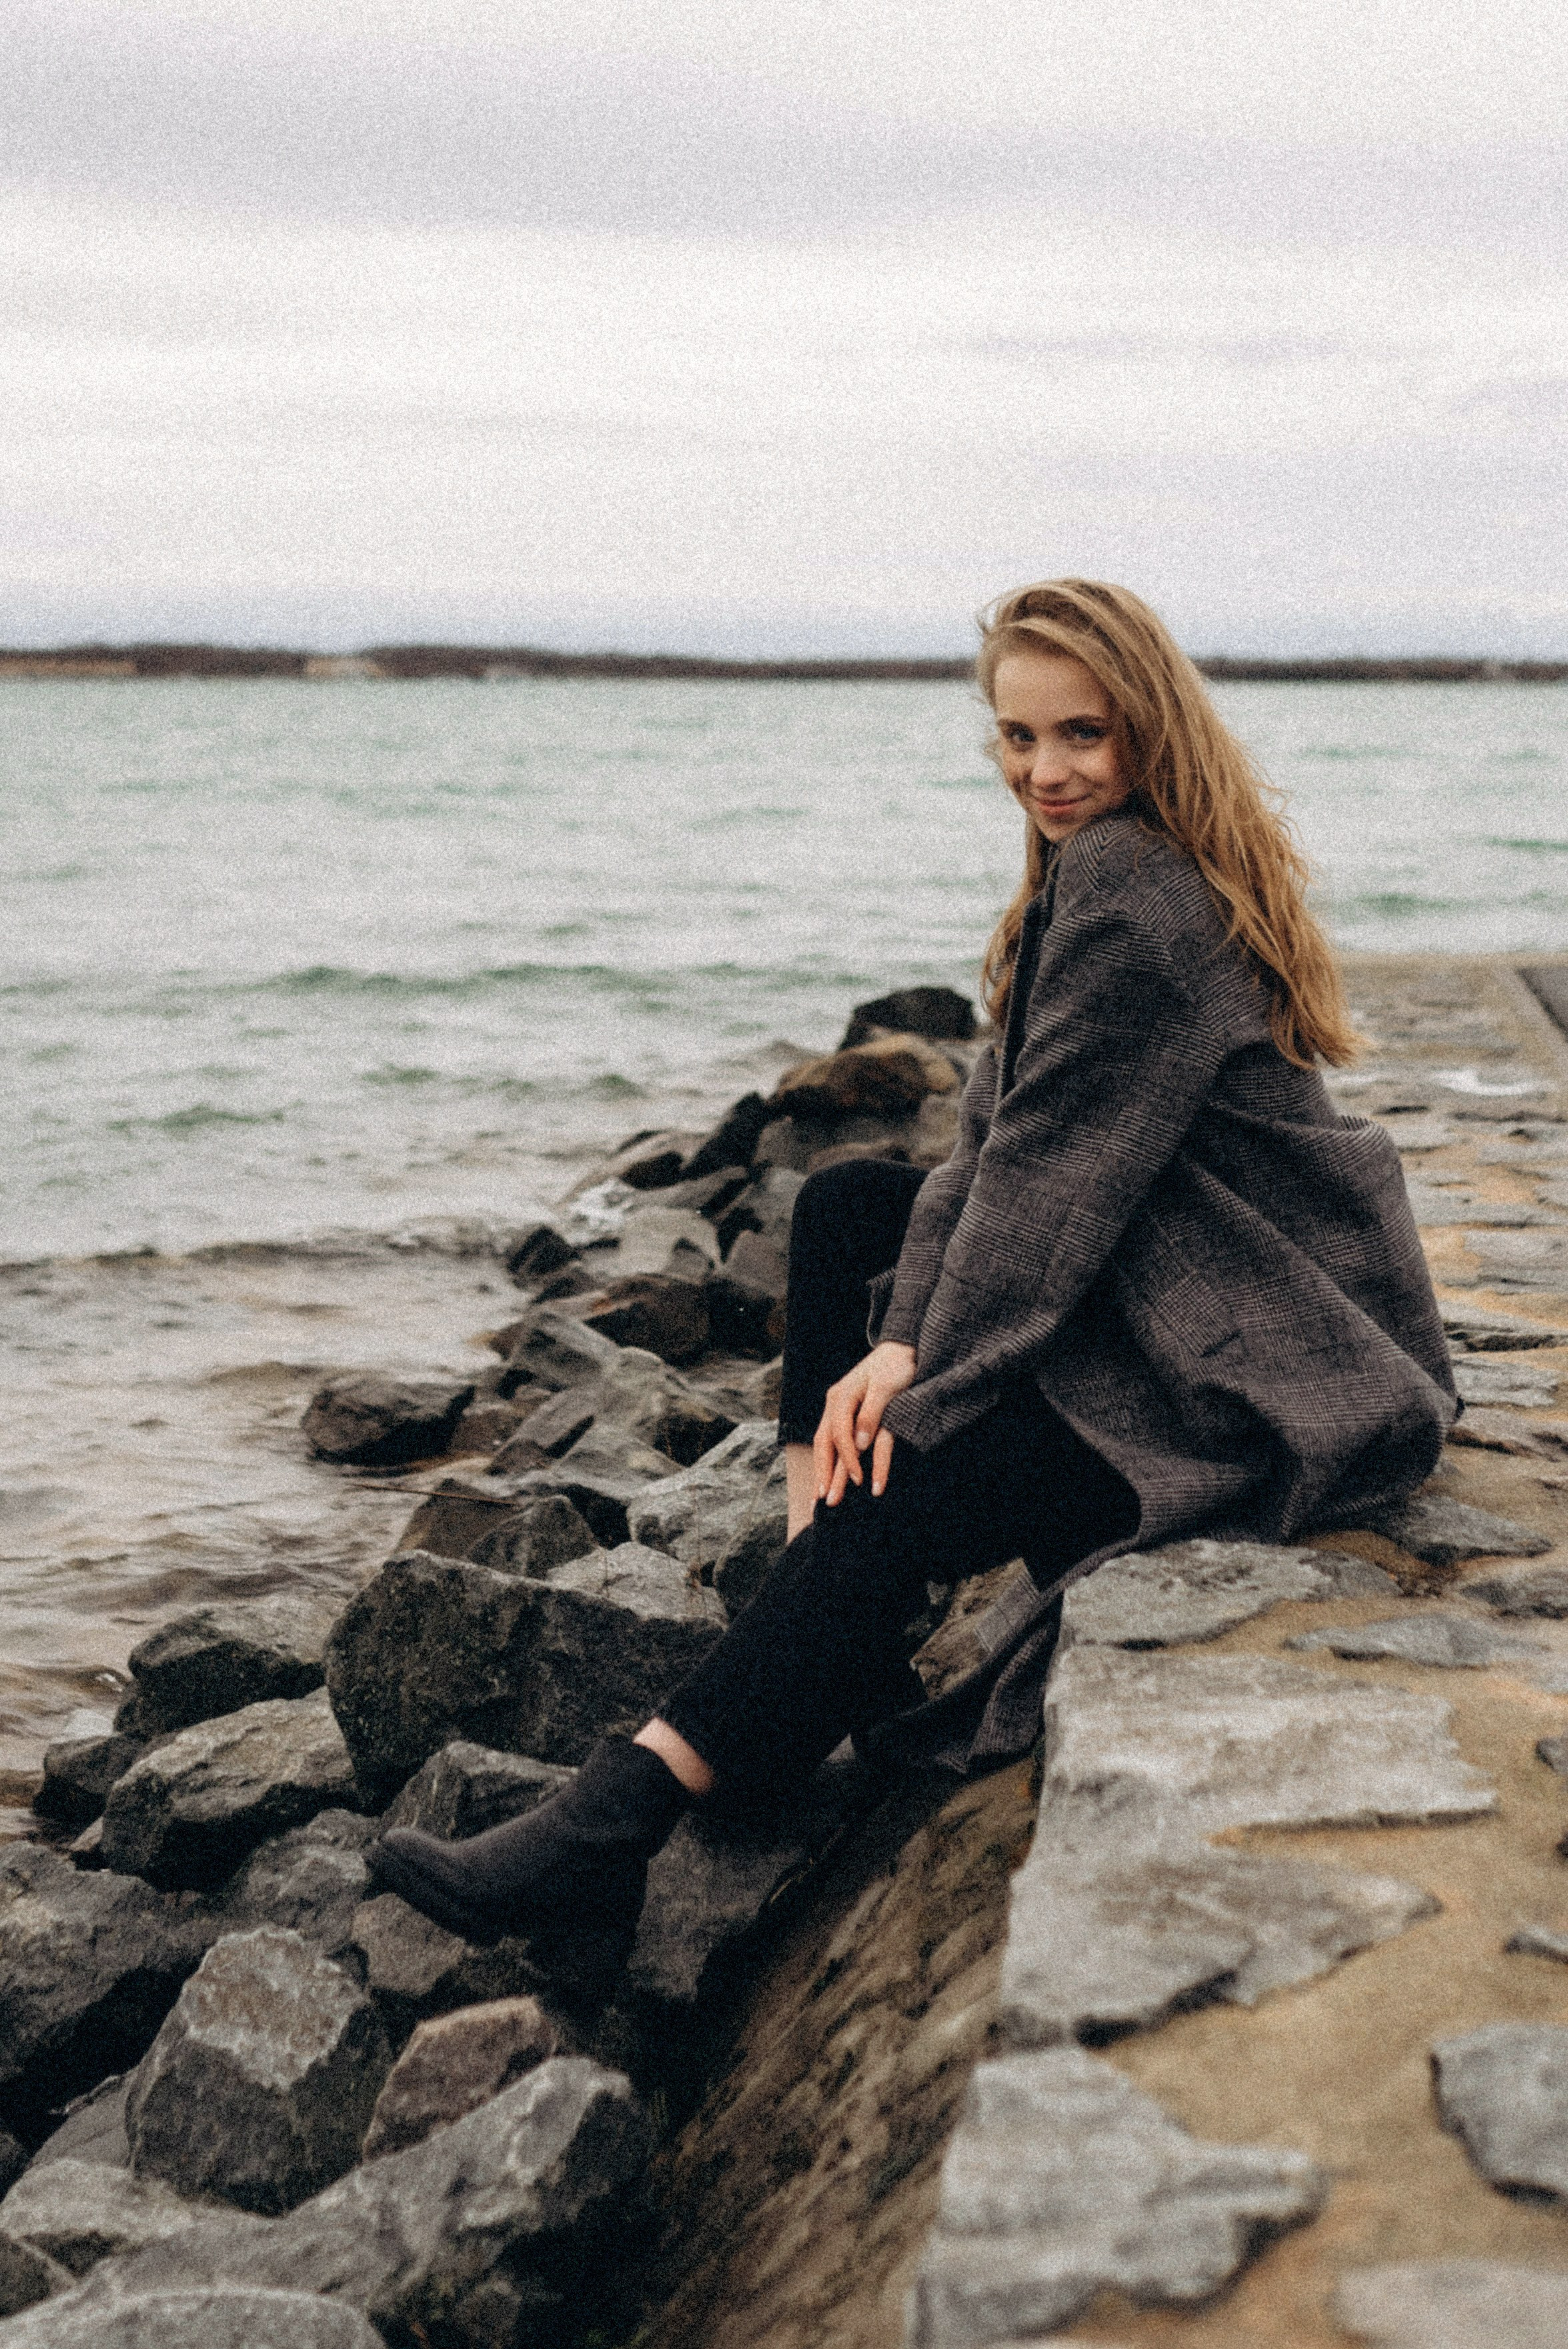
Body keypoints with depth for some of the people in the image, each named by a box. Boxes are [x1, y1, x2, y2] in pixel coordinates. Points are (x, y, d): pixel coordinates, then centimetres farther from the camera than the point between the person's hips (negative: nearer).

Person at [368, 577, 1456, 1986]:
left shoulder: (1133, 889, -18)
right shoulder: (1095, 876, 13)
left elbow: (1053, 1176, -21)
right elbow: (1000, 1137, 5)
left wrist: (924, 1373, -16)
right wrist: (902, 1340, -7)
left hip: (1275, 1368, -11)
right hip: (1178, 1291, 11)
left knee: (910, 1488, -25)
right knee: (849, 1205, 9)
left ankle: (618, 1822, -26)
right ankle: (817, 1629, 0)